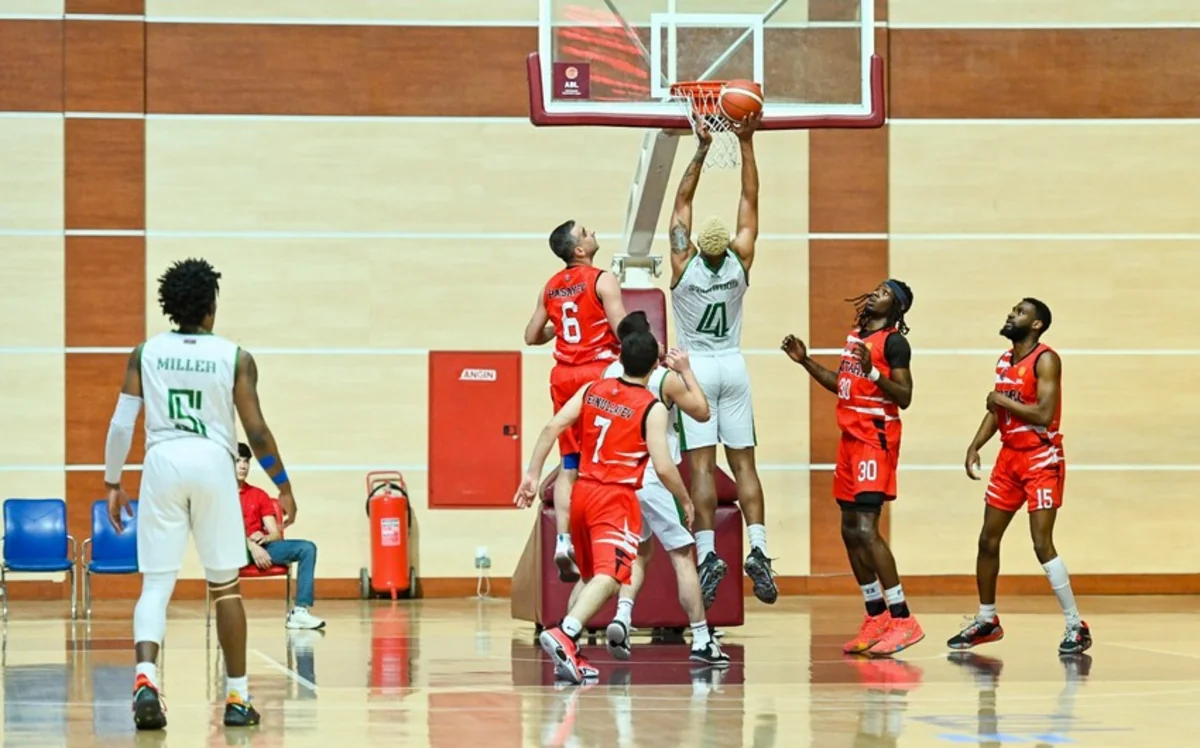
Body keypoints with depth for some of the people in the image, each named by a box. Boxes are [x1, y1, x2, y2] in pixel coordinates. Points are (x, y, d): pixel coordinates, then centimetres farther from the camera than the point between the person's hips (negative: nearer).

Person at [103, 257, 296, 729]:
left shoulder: (145, 353, 6)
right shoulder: (235, 358, 1)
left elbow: (122, 424, 2)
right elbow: (256, 430, 0)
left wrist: (112, 483, 12)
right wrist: (284, 487, 11)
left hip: (162, 461, 1)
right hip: (212, 461, -1)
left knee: (155, 584, 2)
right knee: (225, 585, 11)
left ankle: (145, 676, -23)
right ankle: (237, 697, 14)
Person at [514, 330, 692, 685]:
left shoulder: (592, 390, 9)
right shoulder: (653, 409, -6)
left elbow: (552, 427, 0)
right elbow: (663, 468, -12)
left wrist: (532, 475, 3)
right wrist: (686, 500, 4)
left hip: (581, 492, 7)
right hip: (616, 499, -7)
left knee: (589, 576, 22)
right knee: (608, 576, -18)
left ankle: (569, 655, 16)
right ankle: (564, 634, -41)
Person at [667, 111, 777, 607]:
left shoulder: (685, 264, -14)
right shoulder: (740, 262, -8)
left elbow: (682, 202, -5)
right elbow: (750, 200, -3)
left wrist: (702, 151, -4)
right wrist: (746, 144, -2)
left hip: (695, 368, -2)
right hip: (733, 367, 3)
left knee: (701, 463, -8)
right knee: (743, 461, 2)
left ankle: (708, 553, -17)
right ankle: (758, 550, -10)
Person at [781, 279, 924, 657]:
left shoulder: (893, 342, -9)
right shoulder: (855, 334, 16)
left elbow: (904, 398, -17)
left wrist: (872, 371, -28)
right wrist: (806, 361, 21)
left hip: (877, 438, -9)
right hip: (850, 437, 9)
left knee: (866, 529, -17)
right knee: (850, 531, 11)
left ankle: (903, 619, -16)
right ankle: (876, 617, 20)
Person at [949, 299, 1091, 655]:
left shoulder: (1045, 360, -14)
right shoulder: (1004, 361, 11)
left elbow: (1044, 414, -24)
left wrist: (1002, 399, -14)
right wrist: (975, 446, 4)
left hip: (1041, 459, -8)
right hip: (1009, 456, 8)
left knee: (1043, 545, -14)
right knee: (988, 541, 10)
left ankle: (1076, 626, -7)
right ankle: (986, 621, 24)